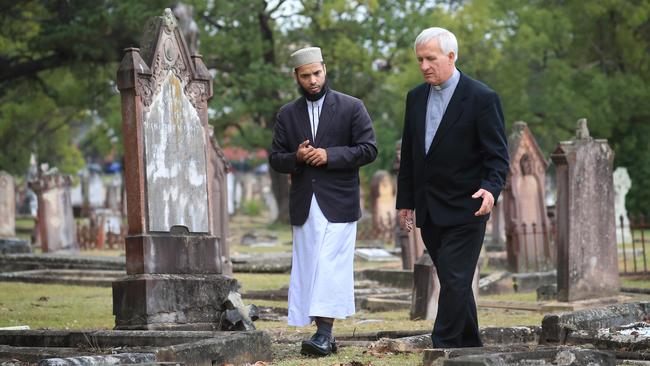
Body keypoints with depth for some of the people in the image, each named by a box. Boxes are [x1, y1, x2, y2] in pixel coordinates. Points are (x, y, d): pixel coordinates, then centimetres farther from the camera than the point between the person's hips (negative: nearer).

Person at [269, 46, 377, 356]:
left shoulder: (351, 108, 2)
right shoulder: (287, 115, 11)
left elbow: (369, 149, -3)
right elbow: (275, 159, 12)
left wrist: (330, 155, -14)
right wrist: (296, 158, -10)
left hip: (338, 204, -4)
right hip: (304, 204, 4)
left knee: (330, 267, -13)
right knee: (308, 269, 3)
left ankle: (324, 333, -16)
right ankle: (324, 337, 8)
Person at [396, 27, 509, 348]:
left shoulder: (481, 98, -9)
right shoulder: (416, 97, 10)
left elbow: (497, 155, -10)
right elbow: (408, 154, 16)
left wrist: (491, 188, -27)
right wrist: (405, 201, 14)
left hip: (464, 210, -6)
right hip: (429, 211, 6)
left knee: (454, 281, -10)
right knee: (454, 282, 11)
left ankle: (443, 351, -9)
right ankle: (469, 347, 20)